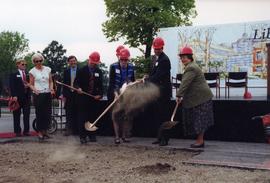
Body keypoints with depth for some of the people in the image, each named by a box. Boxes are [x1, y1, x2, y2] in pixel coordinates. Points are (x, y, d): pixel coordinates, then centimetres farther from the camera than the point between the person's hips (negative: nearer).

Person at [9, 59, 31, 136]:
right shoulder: (14, 75, 2)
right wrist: (14, 96, -14)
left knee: (27, 115, 3)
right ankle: (17, 131, 10)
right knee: (17, 115, 3)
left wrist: (28, 85, -3)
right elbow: (12, 86, -5)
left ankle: (26, 131, 9)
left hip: (27, 96, 4)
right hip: (17, 97, -3)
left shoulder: (28, 74, 14)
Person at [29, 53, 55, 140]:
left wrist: (51, 88, -6)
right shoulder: (32, 71, 1)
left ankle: (45, 131, 17)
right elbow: (31, 84, 2)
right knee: (39, 113, 0)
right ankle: (40, 132, 10)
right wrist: (34, 89, -18)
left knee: (48, 113, 3)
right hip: (38, 95, -3)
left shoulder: (47, 69, 8)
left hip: (47, 94, 3)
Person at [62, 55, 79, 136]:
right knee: (69, 112, 1)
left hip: (78, 93, -1)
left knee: (76, 112, 4)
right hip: (69, 94, 2)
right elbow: (64, 83, 7)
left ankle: (75, 129, 12)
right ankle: (68, 129, 4)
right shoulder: (66, 71, 7)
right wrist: (64, 95, 2)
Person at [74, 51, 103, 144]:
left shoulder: (99, 71, 8)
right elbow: (76, 82, 0)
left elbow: (101, 85, 10)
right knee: (82, 117, -1)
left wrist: (100, 94, -5)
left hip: (94, 98, 3)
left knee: (93, 117, 7)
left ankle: (92, 135, 17)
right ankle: (82, 136, 4)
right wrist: (78, 88, -21)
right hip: (83, 97, -3)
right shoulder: (82, 70, 0)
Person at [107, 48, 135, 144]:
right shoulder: (113, 67, -7)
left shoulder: (131, 67, 2)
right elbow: (111, 82, -11)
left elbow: (133, 80, 11)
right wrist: (115, 92, -23)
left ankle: (125, 135, 14)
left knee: (127, 116, 4)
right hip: (116, 94, -3)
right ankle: (117, 136, 6)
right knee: (116, 115, 0)